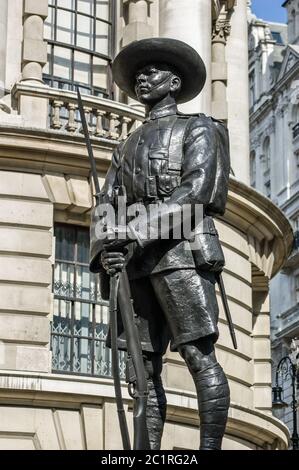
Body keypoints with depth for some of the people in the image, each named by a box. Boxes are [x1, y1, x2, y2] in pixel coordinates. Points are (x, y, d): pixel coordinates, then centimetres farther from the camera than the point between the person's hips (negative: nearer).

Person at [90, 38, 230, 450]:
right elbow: (105, 206, 18)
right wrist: (106, 248, -6)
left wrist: (135, 232, -16)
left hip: (181, 248, -6)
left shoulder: (198, 129, 11)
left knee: (199, 354, -14)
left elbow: (195, 189, -6)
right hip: (134, 261, 6)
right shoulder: (127, 147, 29)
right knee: (144, 366, -2)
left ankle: (210, 449, -18)